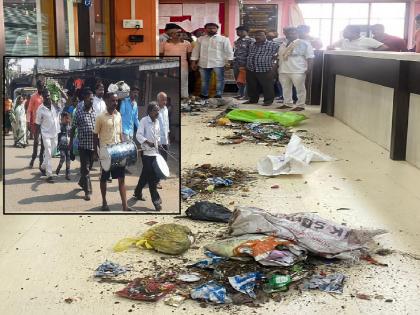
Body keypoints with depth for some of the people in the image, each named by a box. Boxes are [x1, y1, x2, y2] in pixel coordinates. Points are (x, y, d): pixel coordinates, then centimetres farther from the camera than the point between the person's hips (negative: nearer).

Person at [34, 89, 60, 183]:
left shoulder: (55, 105, -3)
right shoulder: (41, 109, -9)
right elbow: (38, 124, -2)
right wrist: (36, 137, -1)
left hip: (55, 133, 4)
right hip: (46, 134, -3)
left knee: (50, 153, 15)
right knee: (48, 154, -5)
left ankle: (43, 167, 39)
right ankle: (49, 175, -3)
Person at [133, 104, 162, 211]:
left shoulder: (157, 122, 9)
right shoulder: (144, 120, -11)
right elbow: (138, 135, -16)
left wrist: (158, 143, 9)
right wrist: (148, 142, -27)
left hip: (155, 152, 7)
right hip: (147, 152, -7)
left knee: (145, 175, 15)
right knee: (151, 177, -5)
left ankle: (137, 193, 32)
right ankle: (156, 200, -1)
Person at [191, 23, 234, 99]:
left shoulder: (223, 39, 1)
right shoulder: (200, 39, 11)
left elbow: (228, 51, -1)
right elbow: (196, 51, 13)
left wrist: (229, 62, -9)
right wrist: (194, 62, 7)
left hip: (218, 63, -3)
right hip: (203, 63, 3)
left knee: (220, 80, -1)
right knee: (204, 80, 10)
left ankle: (218, 95, 6)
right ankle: (204, 95, 21)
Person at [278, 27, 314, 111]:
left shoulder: (304, 44, -2)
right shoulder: (283, 45, 17)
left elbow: (310, 58, -6)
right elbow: (280, 57, 22)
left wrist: (308, 69, -13)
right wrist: (277, 68, 16)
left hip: (298, 71, -6)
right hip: (283, 71, 6)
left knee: (300, 88, -2)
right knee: (286, 88, 11)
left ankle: (300, 105, 4)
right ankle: (287, 103, 23)